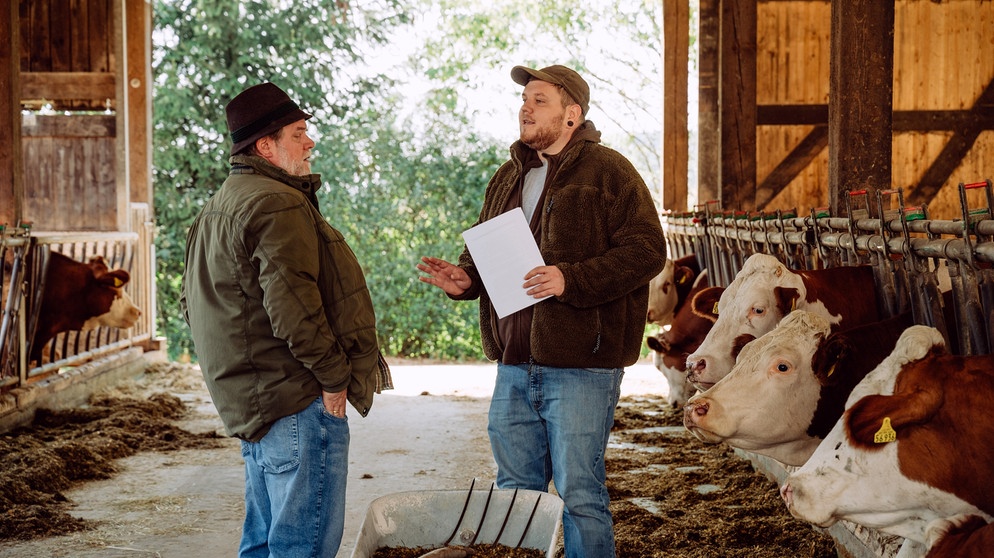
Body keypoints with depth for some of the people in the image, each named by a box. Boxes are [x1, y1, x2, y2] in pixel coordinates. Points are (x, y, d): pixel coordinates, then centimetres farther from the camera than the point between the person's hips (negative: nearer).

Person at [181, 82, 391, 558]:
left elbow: (191, 302, 23)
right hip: (298, 401, -11)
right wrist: (334, 376, -15)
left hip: (249, 403, 11)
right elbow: (292, 309, -24)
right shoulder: (278, 204, -15)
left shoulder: (216, 209, 18)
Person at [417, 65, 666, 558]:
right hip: (514, 365, 7)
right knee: (514, 492, 15)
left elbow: (646, 250, -13)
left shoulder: (608, 172, -5)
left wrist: (571, 280, -22)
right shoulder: (508, 178, 17)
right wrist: (464, 279, 3)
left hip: (580, 367, -7)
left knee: (579, 493, -1)